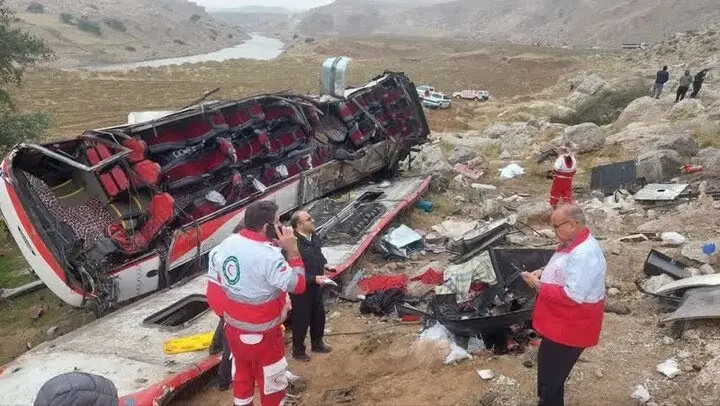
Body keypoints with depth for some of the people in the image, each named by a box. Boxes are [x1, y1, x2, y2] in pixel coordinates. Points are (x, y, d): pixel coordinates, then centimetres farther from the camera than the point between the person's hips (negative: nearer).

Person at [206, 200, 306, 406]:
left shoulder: (227, 244, -5)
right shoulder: (268, 256, -29)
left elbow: (214, 287, 3)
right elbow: (298, 285, -19)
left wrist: (225, 314, 15)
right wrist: (292, 249, -17)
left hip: (233, 327, 7)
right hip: (260, 333, -7)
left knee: (242, 373, 27)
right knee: (272, 381, 12)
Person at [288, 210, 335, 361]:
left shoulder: (313, 236, -1)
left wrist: (324, 264, 2)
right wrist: (314, 279, -29)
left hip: (316, 286, 8)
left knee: (319, 316, 23)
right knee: (301, 320, 10)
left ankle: (317, 344, 45)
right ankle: (298, 350, 32)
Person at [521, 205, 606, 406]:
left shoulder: (584, 254, -29)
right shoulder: (572, 243, 5)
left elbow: (572, 296, -31)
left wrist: (539, 285, -23)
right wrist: (543, 272, 3)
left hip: (569, 329, -10)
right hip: (559, 324, 10)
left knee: (551, 376, 3)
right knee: (549, 372, 24)